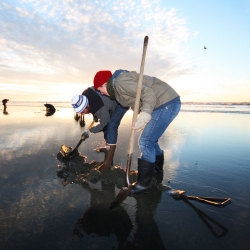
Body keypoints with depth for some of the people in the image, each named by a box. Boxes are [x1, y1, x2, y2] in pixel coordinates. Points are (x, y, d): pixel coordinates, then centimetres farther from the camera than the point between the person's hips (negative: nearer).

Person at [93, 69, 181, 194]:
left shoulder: (119, 82, -14)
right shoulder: (116, 88, 17)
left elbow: (147, 92, -24)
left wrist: (145, 113, -35)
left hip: (166, 103, -11)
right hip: (165, 103, 11)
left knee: (146, 142, -11)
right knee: (150, 140, 20)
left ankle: (143, 184, -1)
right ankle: (157, 170, 40)